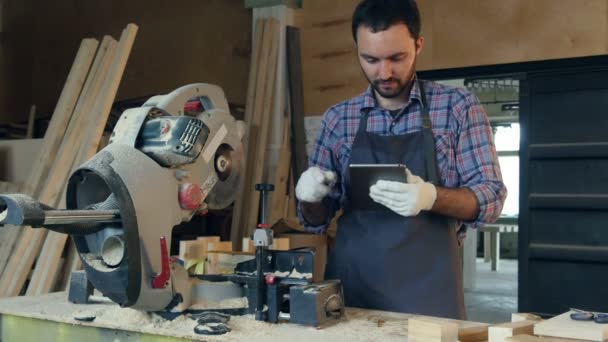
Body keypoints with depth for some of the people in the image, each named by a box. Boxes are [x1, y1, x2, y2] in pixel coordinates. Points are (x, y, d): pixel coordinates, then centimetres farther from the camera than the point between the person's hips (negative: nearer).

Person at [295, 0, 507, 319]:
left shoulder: (458, 107, -1)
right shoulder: (336, 119, 6)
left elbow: (491, 197, -5)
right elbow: (316, 219, 11)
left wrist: (431, 197, -24)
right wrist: (309, 197, -12)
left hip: (428, 291, -2)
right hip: (349, 288, 2)